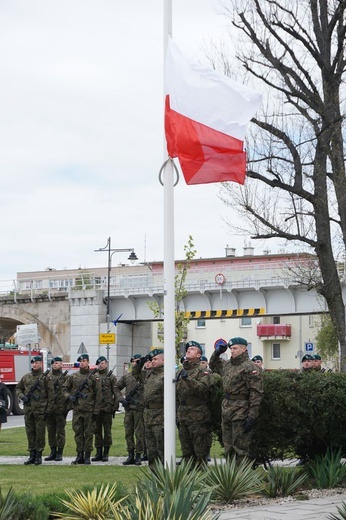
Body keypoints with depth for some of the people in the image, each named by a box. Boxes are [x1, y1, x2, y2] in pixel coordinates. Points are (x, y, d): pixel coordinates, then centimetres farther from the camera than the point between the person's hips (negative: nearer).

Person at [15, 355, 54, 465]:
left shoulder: (45, 377, -2)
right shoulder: (26, 377, 11)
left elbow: (50, 394, -3)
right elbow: (18, 388, 21)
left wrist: (49, 409, -8)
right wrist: (22, 396, 1)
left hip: (40, 410, -4)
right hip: (28, 410, 4)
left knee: (40, 433, 0)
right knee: (30, 432, 8)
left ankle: (39, 455, 6)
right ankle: (32, 455, 14)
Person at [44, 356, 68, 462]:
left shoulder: (65, 377, 0)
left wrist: (67, 407, -9)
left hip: (60, 408, -4)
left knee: (60, 431, 1)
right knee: (51, 431, 8)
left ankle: (59, 453, 5)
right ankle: (53, 452, 16)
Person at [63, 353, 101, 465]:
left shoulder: (93, 377, 0)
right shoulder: (73, 376, 8)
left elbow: (98, 395, 0)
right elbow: (65, 388, 16)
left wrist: (96, 411, -5)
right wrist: (69, 397, -5)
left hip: (89, 410, -3)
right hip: (77, 409, 3)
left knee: (88, 433, 1)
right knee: (78, 433, 5)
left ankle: (87, 456, 7)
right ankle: (80, 455, 12)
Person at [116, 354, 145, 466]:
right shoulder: (126, 376, 12)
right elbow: (116, 388, 20)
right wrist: (121, 399, 6)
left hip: (140, 408, -5)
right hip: (128, 408, 5)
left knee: (139, 433, -2)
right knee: (128, 433, 7)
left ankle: (138, 456, 5)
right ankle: (130, 456, 14)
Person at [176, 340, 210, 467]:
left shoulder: (202, 371, -3)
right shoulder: (181, 372, 18)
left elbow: (203, 388, -21)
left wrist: (188, 378, -30)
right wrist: (177, 415, 17)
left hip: (197, 417, -7)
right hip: (183, 417, 7)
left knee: (200, 450, -4)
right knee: (186, 450, 11)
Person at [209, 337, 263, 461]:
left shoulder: (250, 368, -13)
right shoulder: (227, 365, 13)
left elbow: (256, 393, -17)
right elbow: (213, 365, 34)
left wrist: (252, 416, -22)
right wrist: (217, 352, 14)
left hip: (241, 412, -9)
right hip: (226, 409, 9)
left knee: (241, 447, -7)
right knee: (228, 448, 15)